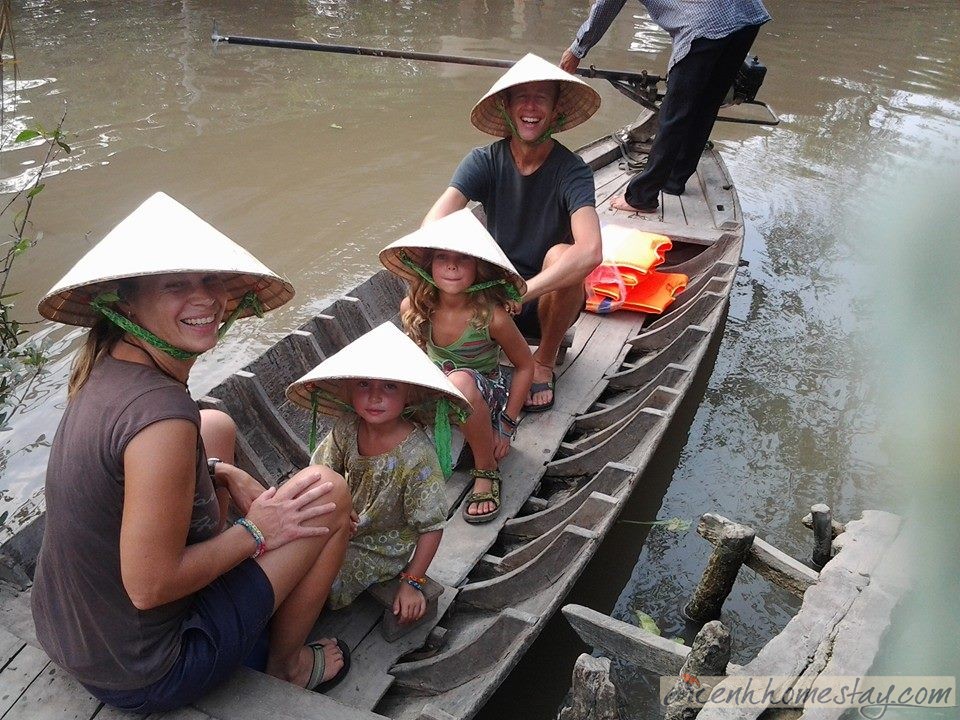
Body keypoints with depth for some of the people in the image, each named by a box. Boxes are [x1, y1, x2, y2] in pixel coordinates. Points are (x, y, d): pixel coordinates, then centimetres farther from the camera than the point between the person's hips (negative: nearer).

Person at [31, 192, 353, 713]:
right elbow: (150, 586, -28)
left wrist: (220, 472, 1)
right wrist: (254, 531, -14)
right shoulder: (160, 414, -32)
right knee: (329, 494, -5)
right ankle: (286, 664, 16)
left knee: (217, 427, 18)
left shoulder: (106, 368, -6)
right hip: (141, 677, -8)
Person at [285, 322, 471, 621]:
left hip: (382, 547, -5)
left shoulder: (417, 455, -30)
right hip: (344, 527, 6)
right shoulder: (347, 428, -14)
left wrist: (412, 582, -16)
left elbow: (431, 528, -21)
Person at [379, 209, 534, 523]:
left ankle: (486, 472, -17)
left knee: (461, 381, -41)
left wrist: (507, 426, -9)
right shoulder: (412, 307, -12)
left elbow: (525, 366, -8)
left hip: (484, 397, -4)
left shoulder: (491, 317, -23)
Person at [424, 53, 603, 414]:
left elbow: (590, 252, -36)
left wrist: (521, 292, -43)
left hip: (548, 300, -1)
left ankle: (545, 360, -9)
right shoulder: (484, 161, -10)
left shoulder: (572, 171, -18)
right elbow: (433, 226, -25)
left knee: (560, 255, -35)